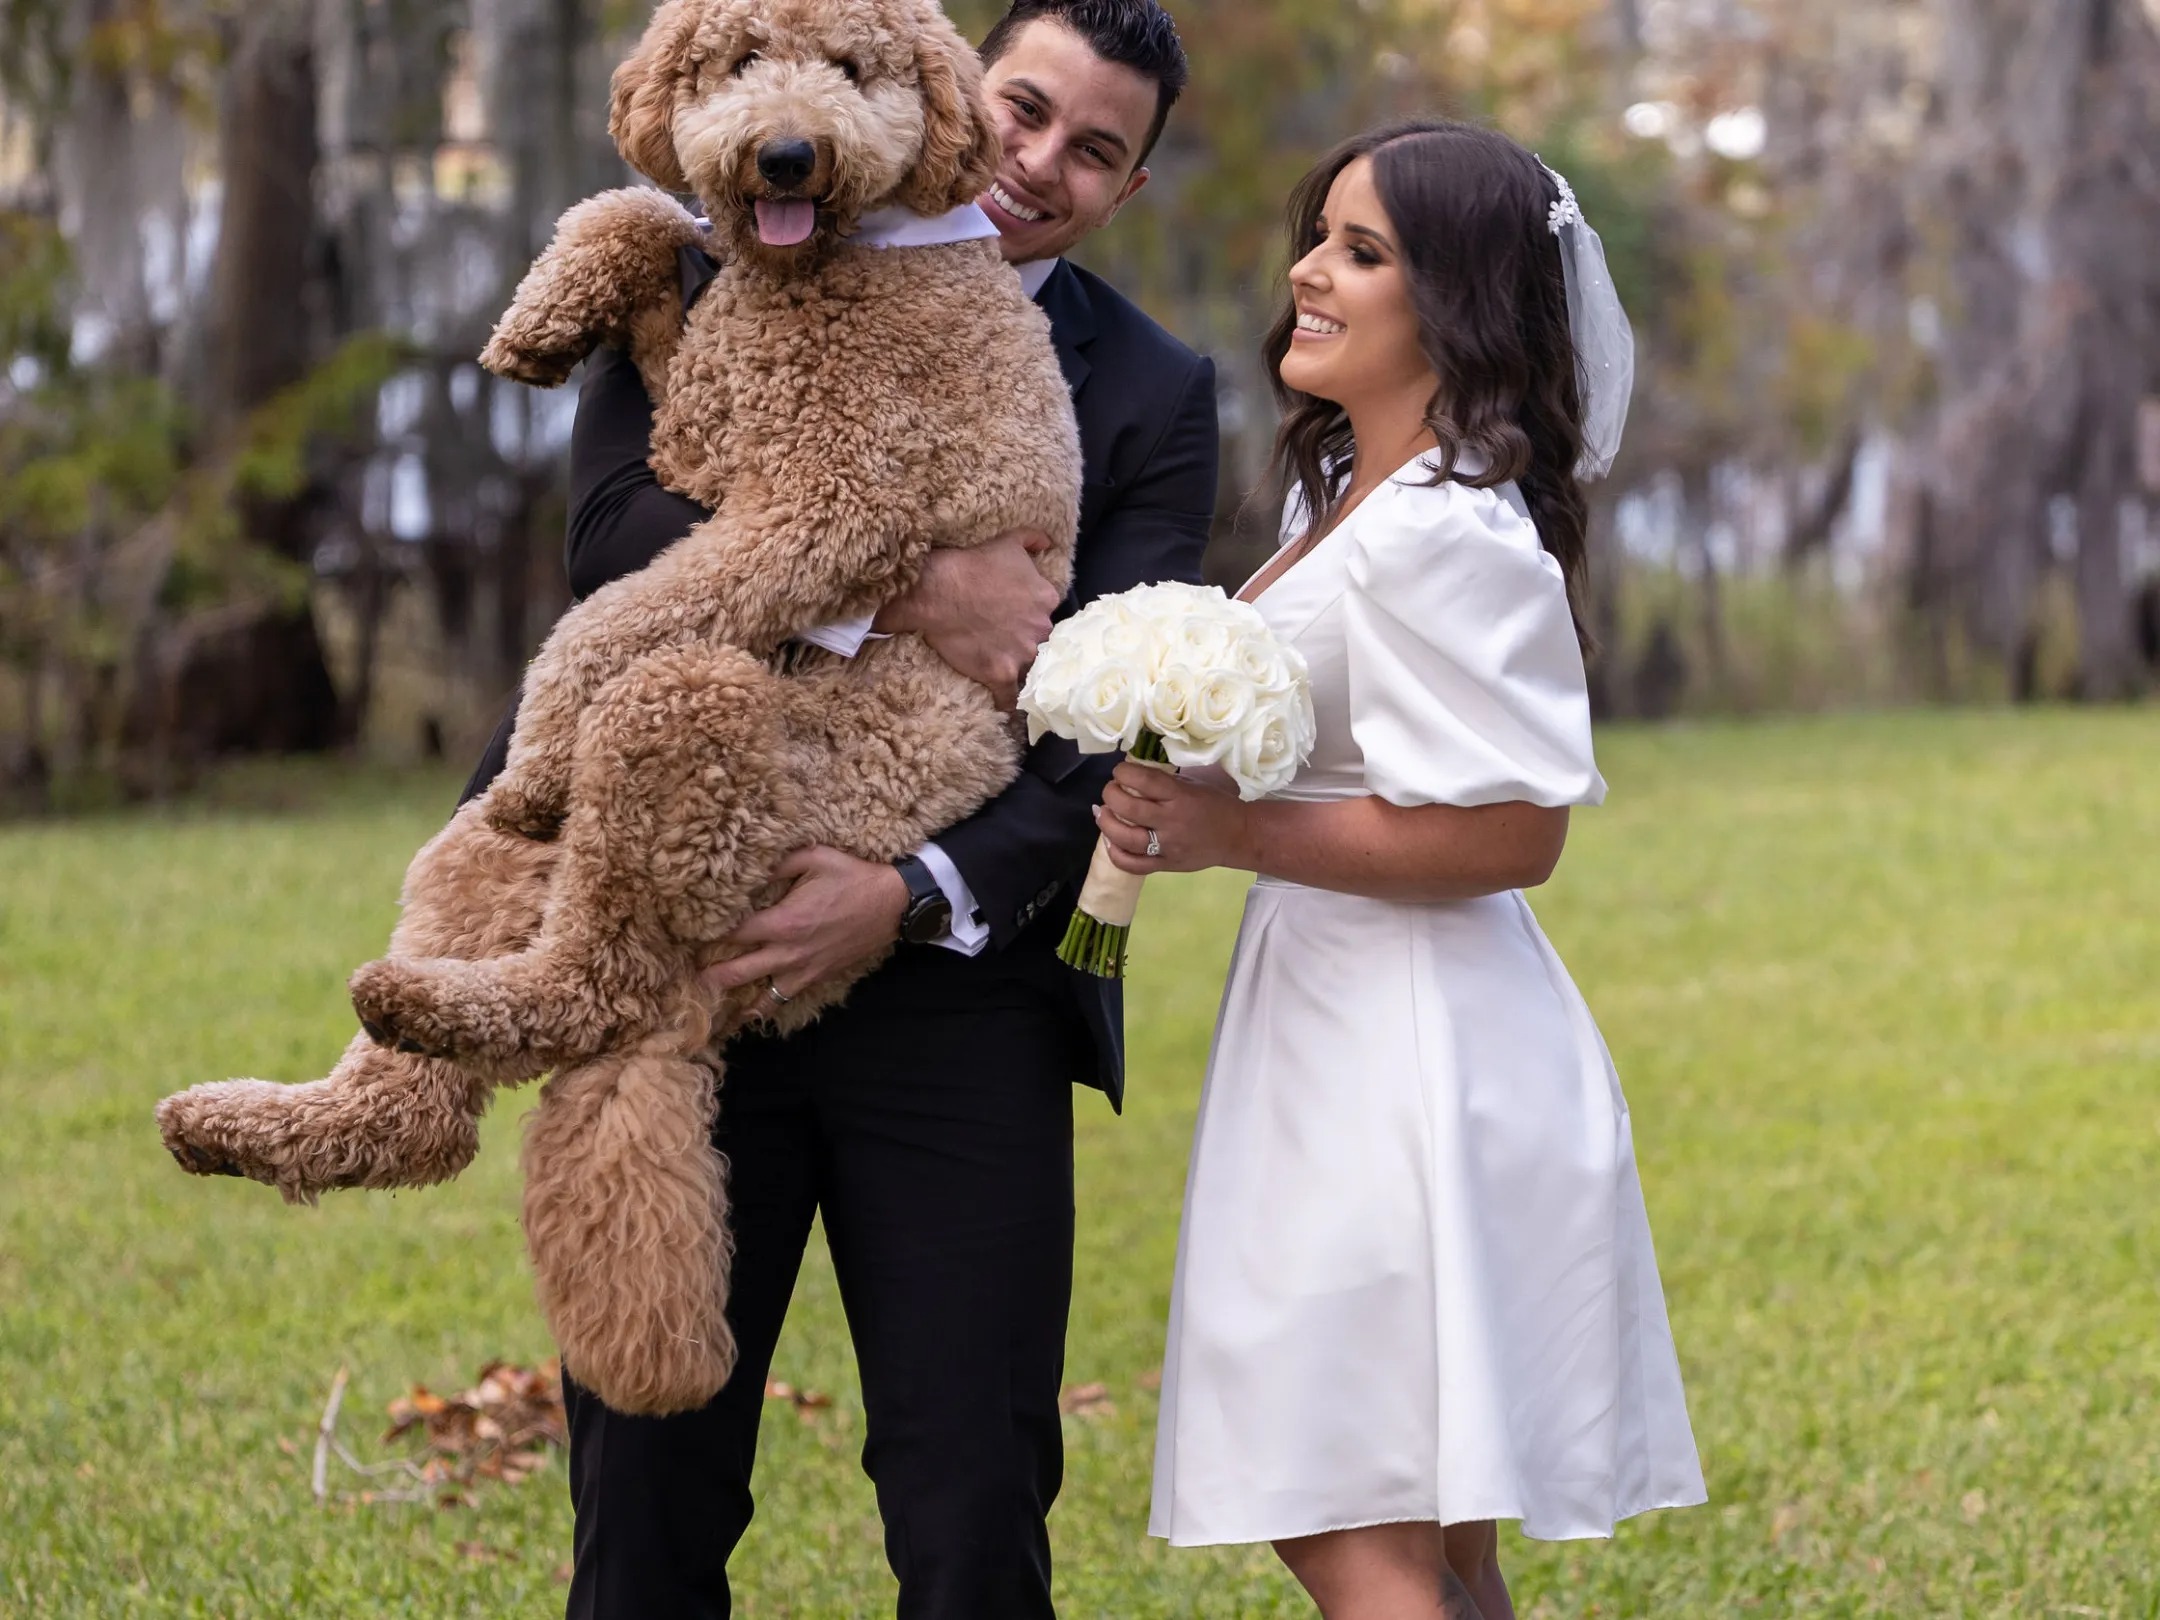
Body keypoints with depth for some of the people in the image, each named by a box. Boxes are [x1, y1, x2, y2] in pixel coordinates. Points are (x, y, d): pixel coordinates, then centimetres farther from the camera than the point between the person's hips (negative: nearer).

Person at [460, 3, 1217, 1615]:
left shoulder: (1156, 397, 5)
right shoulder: (736, 271, 5)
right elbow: (616, 529, -11)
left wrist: (910, 900, -20)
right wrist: (902, 589, -21)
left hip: (950, 992, 0)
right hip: (681, 965, 0)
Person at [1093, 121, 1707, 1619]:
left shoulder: (1443, 537, -17)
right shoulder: (1340, 497, 15)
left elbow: (1511, 833, -21)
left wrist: (1234, 835, -19)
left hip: (1410, 1052, -11)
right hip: (1348, 1027, 11)